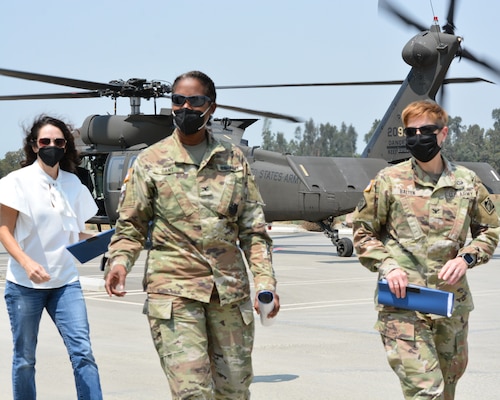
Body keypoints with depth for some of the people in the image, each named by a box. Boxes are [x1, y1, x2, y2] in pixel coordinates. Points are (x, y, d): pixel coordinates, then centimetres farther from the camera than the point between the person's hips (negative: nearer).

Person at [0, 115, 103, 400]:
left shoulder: (73, 184, 8)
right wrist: (27, 263, -23)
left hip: (65, 282, 3)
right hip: (24, 284, -3)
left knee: (82, 351, -8)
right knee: (25, 358, 5)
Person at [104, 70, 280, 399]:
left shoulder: (234, 160, 11)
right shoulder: (151, 161, 5)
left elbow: (253, 229, 10)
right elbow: (131, 224, 6)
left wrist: (265, 281, -1)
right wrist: (119, 261, -14)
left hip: (231, 291, 3)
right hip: (173, 291, -3)